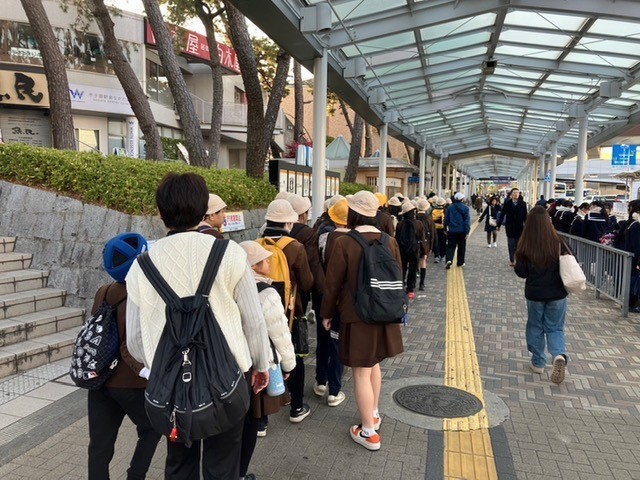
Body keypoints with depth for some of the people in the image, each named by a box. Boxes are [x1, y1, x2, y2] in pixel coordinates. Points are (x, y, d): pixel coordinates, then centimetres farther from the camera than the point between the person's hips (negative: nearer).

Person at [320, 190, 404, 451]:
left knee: (361, 371, 5)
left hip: (356, 315, -6)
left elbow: (333, 283, -10)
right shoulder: (390, 242, -1)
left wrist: (327, 313, 4)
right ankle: (373, 414, 40)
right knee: (374, 363, 24)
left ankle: (369, 432, 16)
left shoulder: (344, 243, -16)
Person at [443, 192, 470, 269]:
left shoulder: (450, 207, -2)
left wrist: (445, 228, 16)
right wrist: (467, 232, -7)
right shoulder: (465, 208, -7)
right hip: (462, 231, -1)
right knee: (461, 247, 14)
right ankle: (460, 262, 23)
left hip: (452, 231, 1)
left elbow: (446, 219, 4)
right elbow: (467, 220, -9)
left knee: (451, 246, 4)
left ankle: (449, 260, -18)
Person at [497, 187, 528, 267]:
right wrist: (499, 225, 0)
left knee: (518, 245, 4)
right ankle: (511, 260, 15)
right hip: (510, 227, 0)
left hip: (519, 227, 0)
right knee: (511, 245, 6)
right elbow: (502, 214, 0)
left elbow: (525, 216, 1)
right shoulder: (507, 203, -2)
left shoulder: (522, 203, -1)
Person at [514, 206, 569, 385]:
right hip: (557, 294, 1)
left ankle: (538, 363, 25)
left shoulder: (526, 246, -14)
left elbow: (521, 272, -8)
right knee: (555, 328, 14)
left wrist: (517, 264, 10)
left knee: (535, 327, 18)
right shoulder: (558, 242, -11)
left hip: (534, 294, -1)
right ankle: (559, 355, -11)